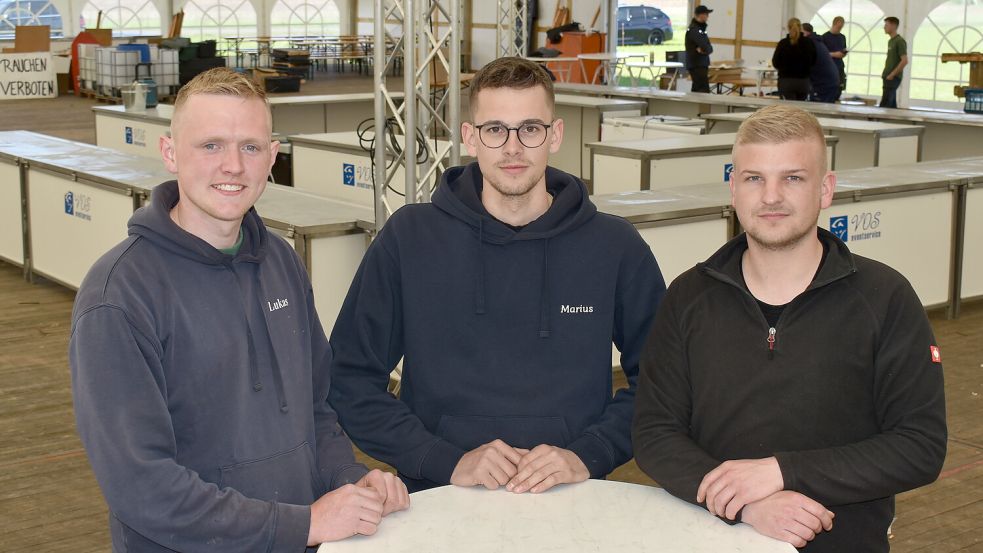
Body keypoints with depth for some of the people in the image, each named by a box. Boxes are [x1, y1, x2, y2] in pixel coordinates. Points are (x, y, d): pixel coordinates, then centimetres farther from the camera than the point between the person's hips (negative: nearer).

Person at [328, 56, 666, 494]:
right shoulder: (408, 238, 6)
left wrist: (587, 456, -4)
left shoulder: (616, 247, 8)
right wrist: (446, 461, -5)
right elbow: (350, 380, 5)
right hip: (441, 502, 0)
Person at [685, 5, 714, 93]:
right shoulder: (694, 29, -16)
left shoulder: (700, 28, 16)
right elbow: (706, 47, -24)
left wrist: (702, 49, -12)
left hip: (701, 65, 10)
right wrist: (706, 49, -2)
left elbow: (709, 48, 9)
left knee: (697, 91, 11)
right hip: (697, 66, -10)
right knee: (704, 91, -15)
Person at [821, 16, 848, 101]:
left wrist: (844, 54, -1)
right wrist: (834, 54, -17)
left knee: (838, 91, 2)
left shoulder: (842, 37, 15)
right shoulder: (825, 37, -4)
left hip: (840, 68, 5)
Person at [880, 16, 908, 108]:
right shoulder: (890, 41, 16)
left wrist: (892, 74, -17)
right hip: (888, 77, 9)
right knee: (892, 104, 9)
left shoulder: (900, 41, -12)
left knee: (884, 104, -13)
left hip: (893, 78, -9)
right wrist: (885, 72, 13)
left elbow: (904, 61, -18)